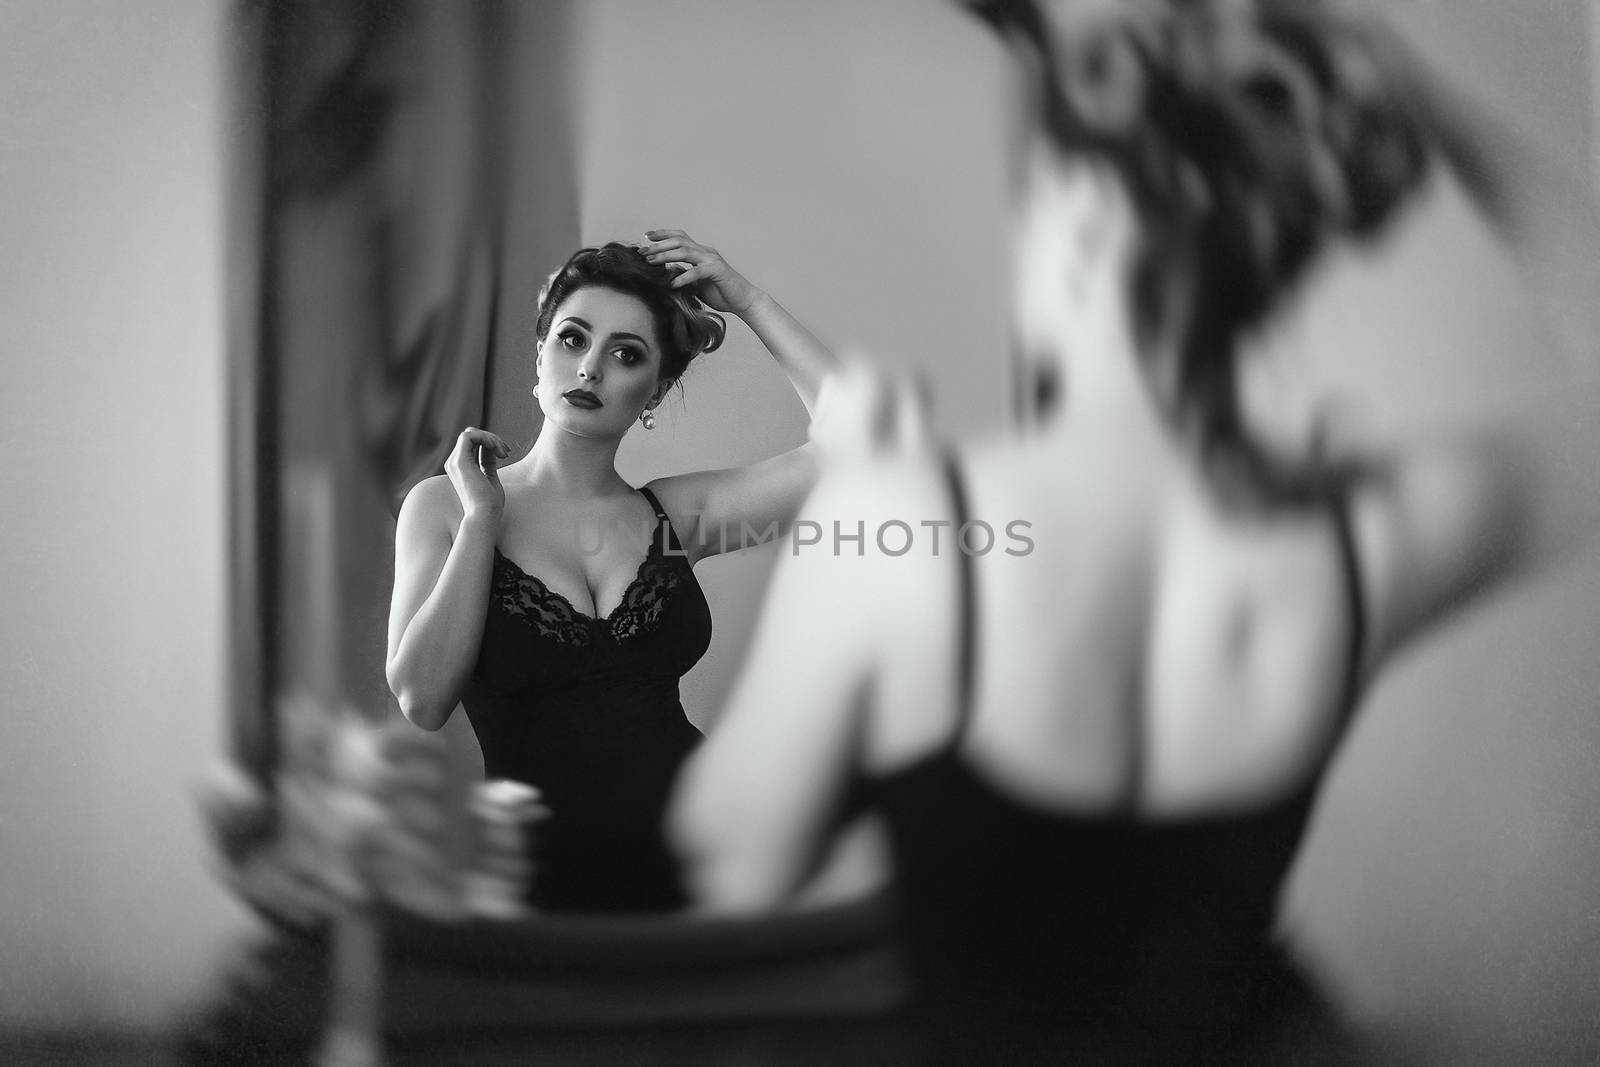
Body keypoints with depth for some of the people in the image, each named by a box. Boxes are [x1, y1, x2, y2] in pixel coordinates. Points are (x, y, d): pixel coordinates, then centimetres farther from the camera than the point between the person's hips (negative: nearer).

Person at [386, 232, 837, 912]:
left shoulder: (674, 511, 5)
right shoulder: (443, 505, 3)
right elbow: (423, 700, -10)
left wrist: (748, 302, -2)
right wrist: (482, 517, -8)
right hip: (550, 874, -1)